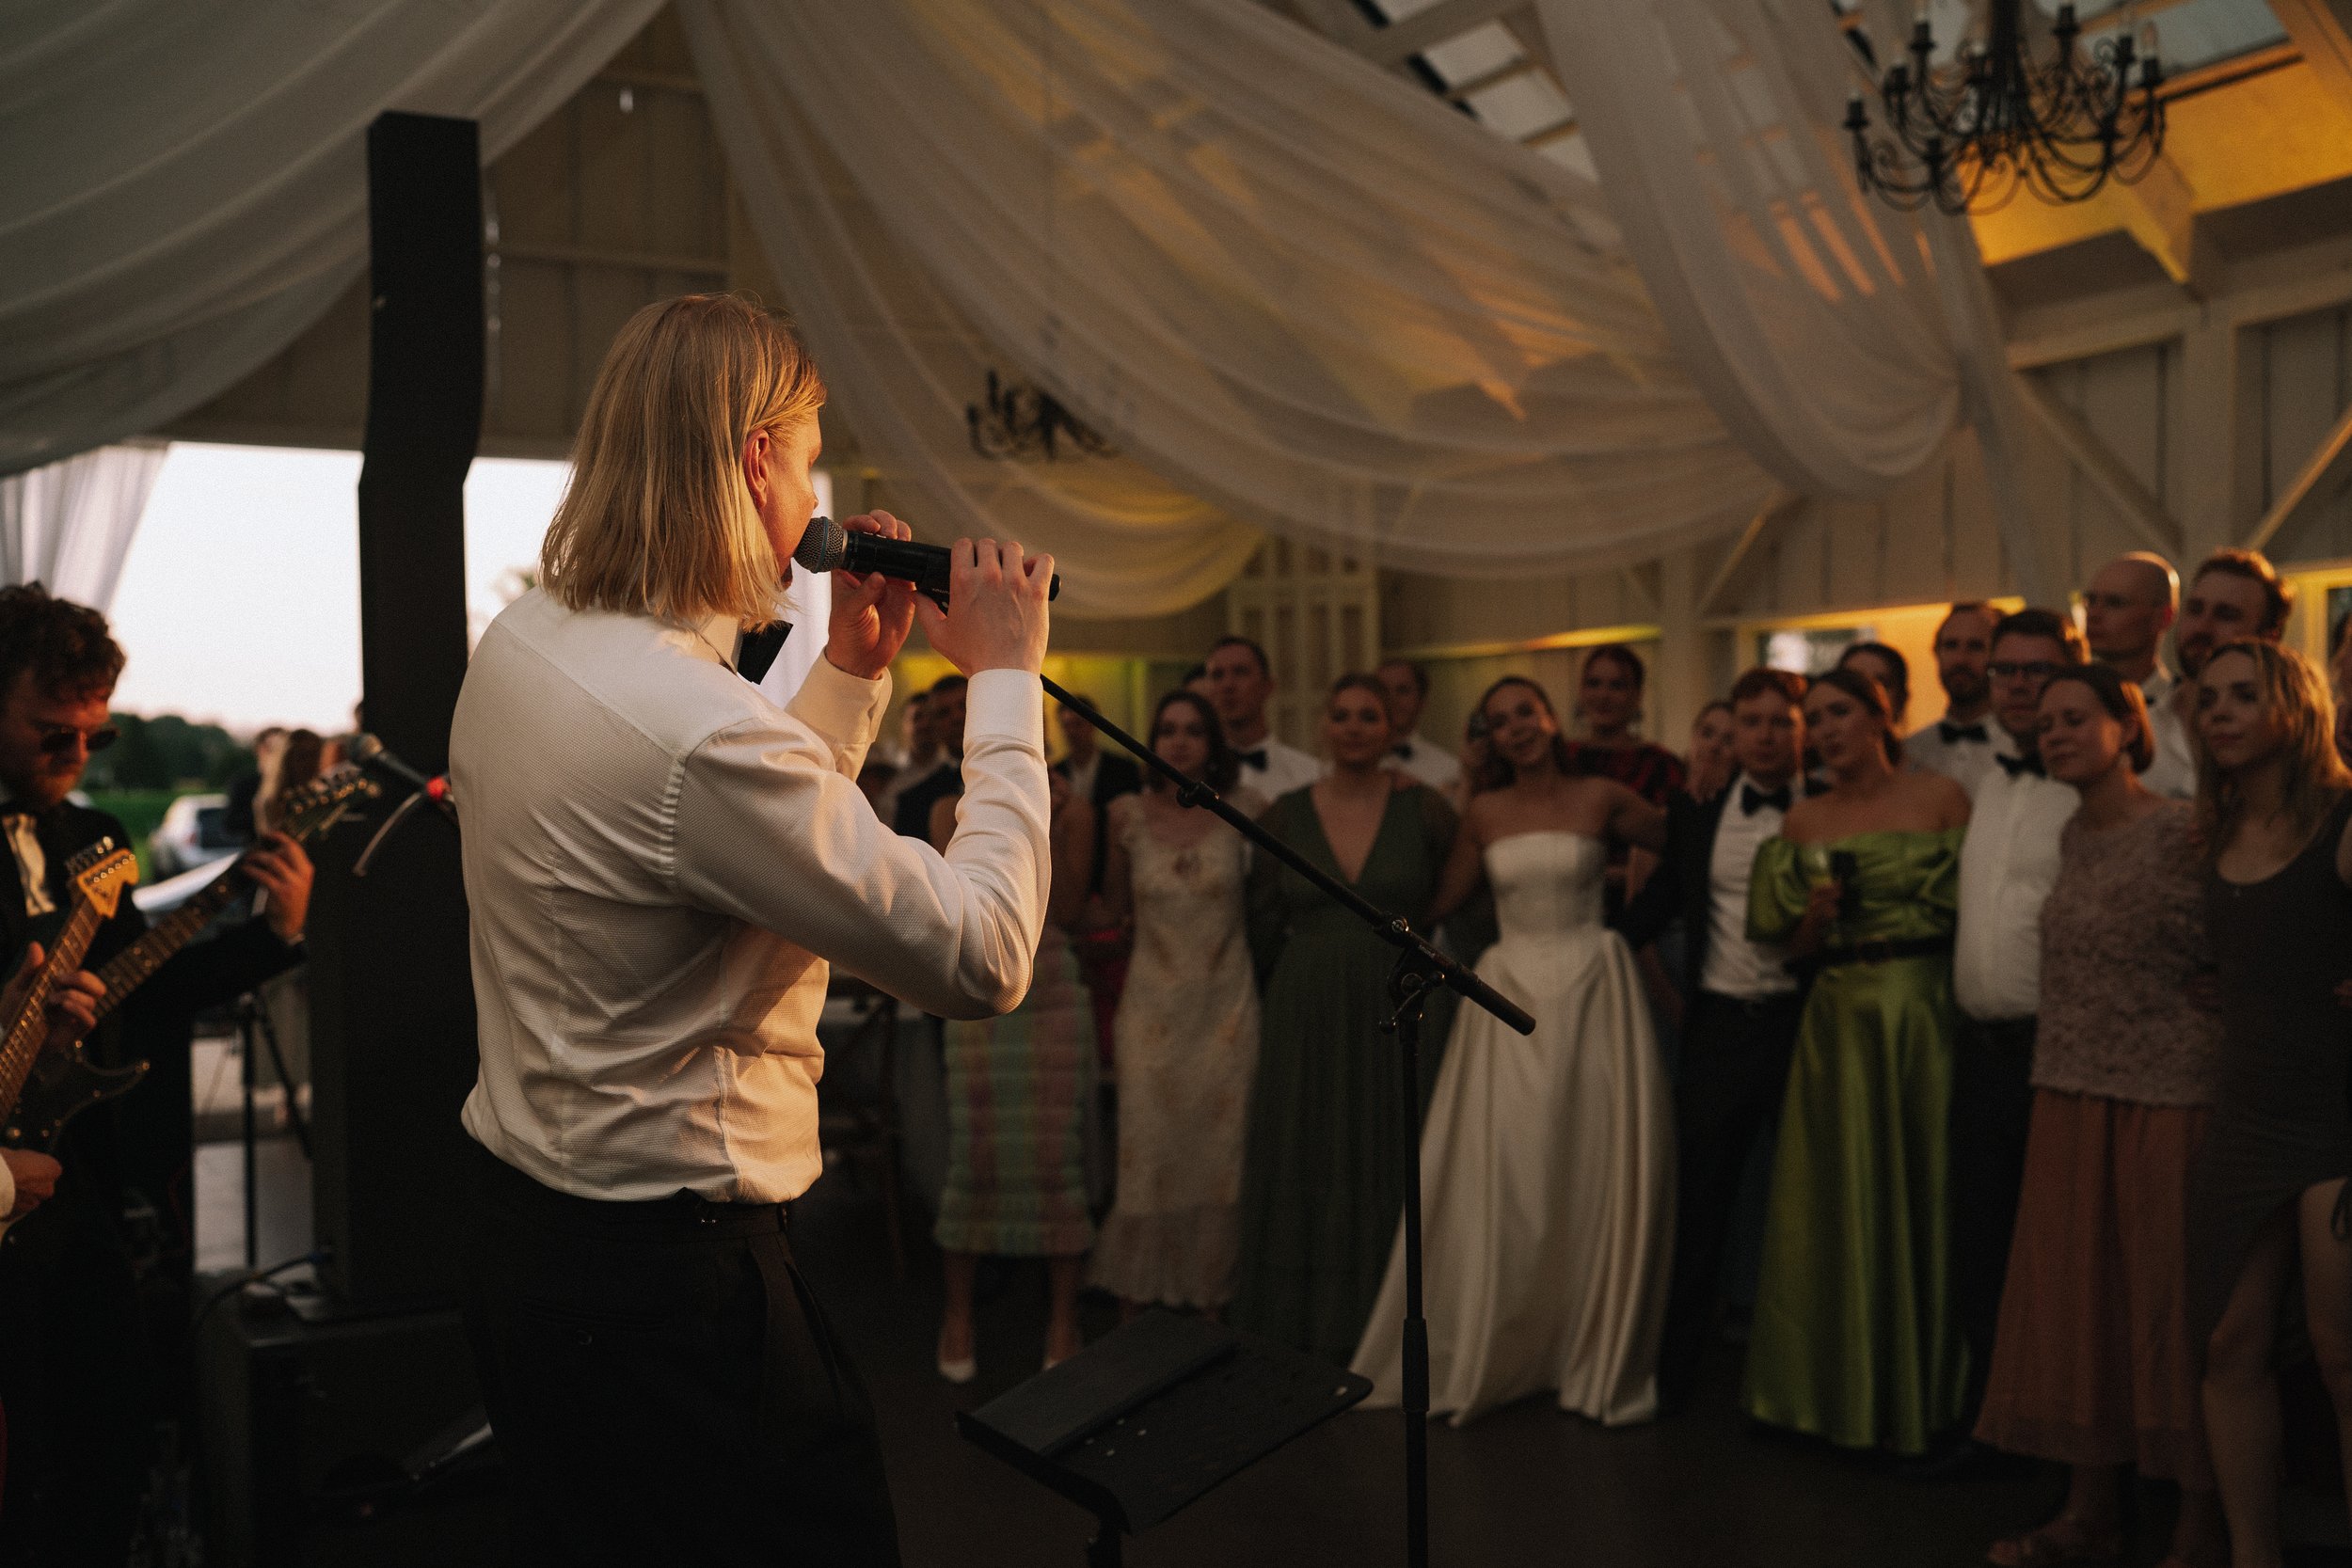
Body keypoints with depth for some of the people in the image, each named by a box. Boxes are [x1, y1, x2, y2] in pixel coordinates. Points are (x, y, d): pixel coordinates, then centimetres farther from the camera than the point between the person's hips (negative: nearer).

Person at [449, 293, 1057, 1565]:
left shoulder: (521, 642, 2)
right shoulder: (700, 731, -29)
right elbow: (982, 958, -24)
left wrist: (854, 668, 8)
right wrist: (1005, 681, -16)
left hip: (520, 1224, 10)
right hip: (661, 1277, -10)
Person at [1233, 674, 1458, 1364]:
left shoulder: (1426, 809, -2)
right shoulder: (1284, 815, 2)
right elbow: (1264, 927, 8)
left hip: (1398, 1012, -1)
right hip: (1305, 1016, 2)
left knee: (1388, 1170, 5)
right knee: (1304, 1170, 7)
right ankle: (1302, 1338, 20)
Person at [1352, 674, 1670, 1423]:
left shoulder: (1601, 799, 1)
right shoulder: (1485, 813, 7)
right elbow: (1439, 901, 10)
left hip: (1591, 995, -1)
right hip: (1512, 996, 1)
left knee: (1595, 1180, 4)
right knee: (1501, 1183, 4)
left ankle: (1596, 1358, 22)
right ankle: (1484, 1353, 21)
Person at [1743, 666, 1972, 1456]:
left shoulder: (1940, 796, -1)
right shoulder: (1804, 819, 9)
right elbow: (1796, 945, 11)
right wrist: (1817, 911, -9)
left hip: (1924, 1012, -3)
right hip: (1838, 1019, 3)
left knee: (1921, 1190, 3)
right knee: (1837, 1198, 7)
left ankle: (1921, 1389, 19)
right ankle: (1841, 1386, 22)